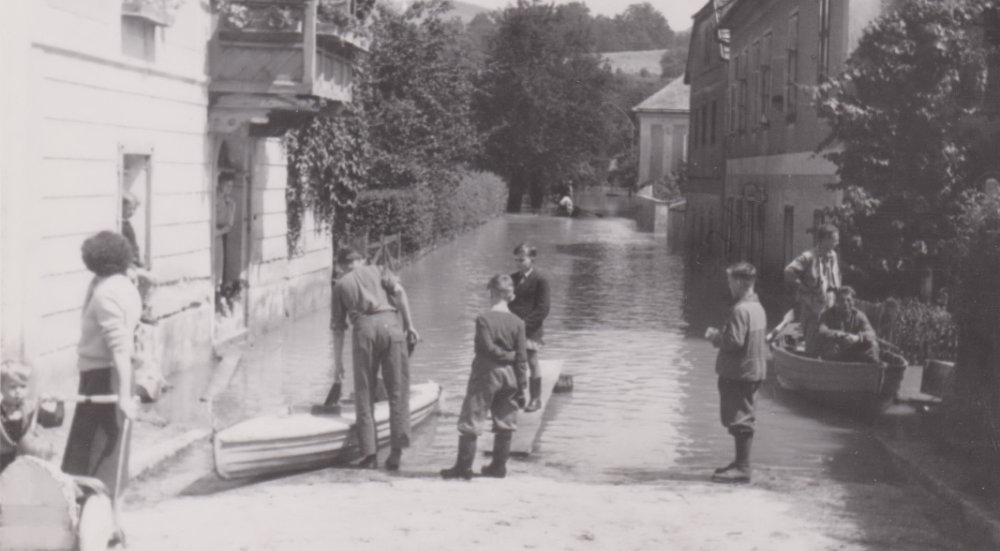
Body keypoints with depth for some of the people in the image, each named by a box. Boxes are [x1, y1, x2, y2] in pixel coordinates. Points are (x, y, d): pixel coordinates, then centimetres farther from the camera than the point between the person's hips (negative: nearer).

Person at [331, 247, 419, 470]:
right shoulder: (378, 271, 22)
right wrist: (409, 324, 3)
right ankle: (396, 450, 0)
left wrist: (338, 362, 20)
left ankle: (369, 454, 3)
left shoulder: (341, 285, 21)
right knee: (398, 391, 5)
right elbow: (399, 291, 2)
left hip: (363, 329, 0)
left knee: (364, 394, 7)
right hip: (390, 324, 0)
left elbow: (338, 327, 17)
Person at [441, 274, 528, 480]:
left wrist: (504, 355, 1)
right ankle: (499, 466, 17)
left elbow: (488, 347, -17)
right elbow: (522, 358, 0)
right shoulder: (517, 322, 1)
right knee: (505, 424, 12)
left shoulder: (484, 319, -10)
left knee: (471, 421, 3)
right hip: (509, 375, 4)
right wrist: (522, 386, 3)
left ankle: (464, 466, 3)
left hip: (486, 373, -4)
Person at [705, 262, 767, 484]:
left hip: (739, 372, -10)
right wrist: (720, 334, 13)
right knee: (744, 418, 17)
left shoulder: (740, 310, -20)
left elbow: (735, 341, -25)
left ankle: (742, 468, -3)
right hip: (754, 370, 10)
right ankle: (741, 463, 26)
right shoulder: (757, 307, 11)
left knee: (740, 420, -6)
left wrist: (715, 337, -9)